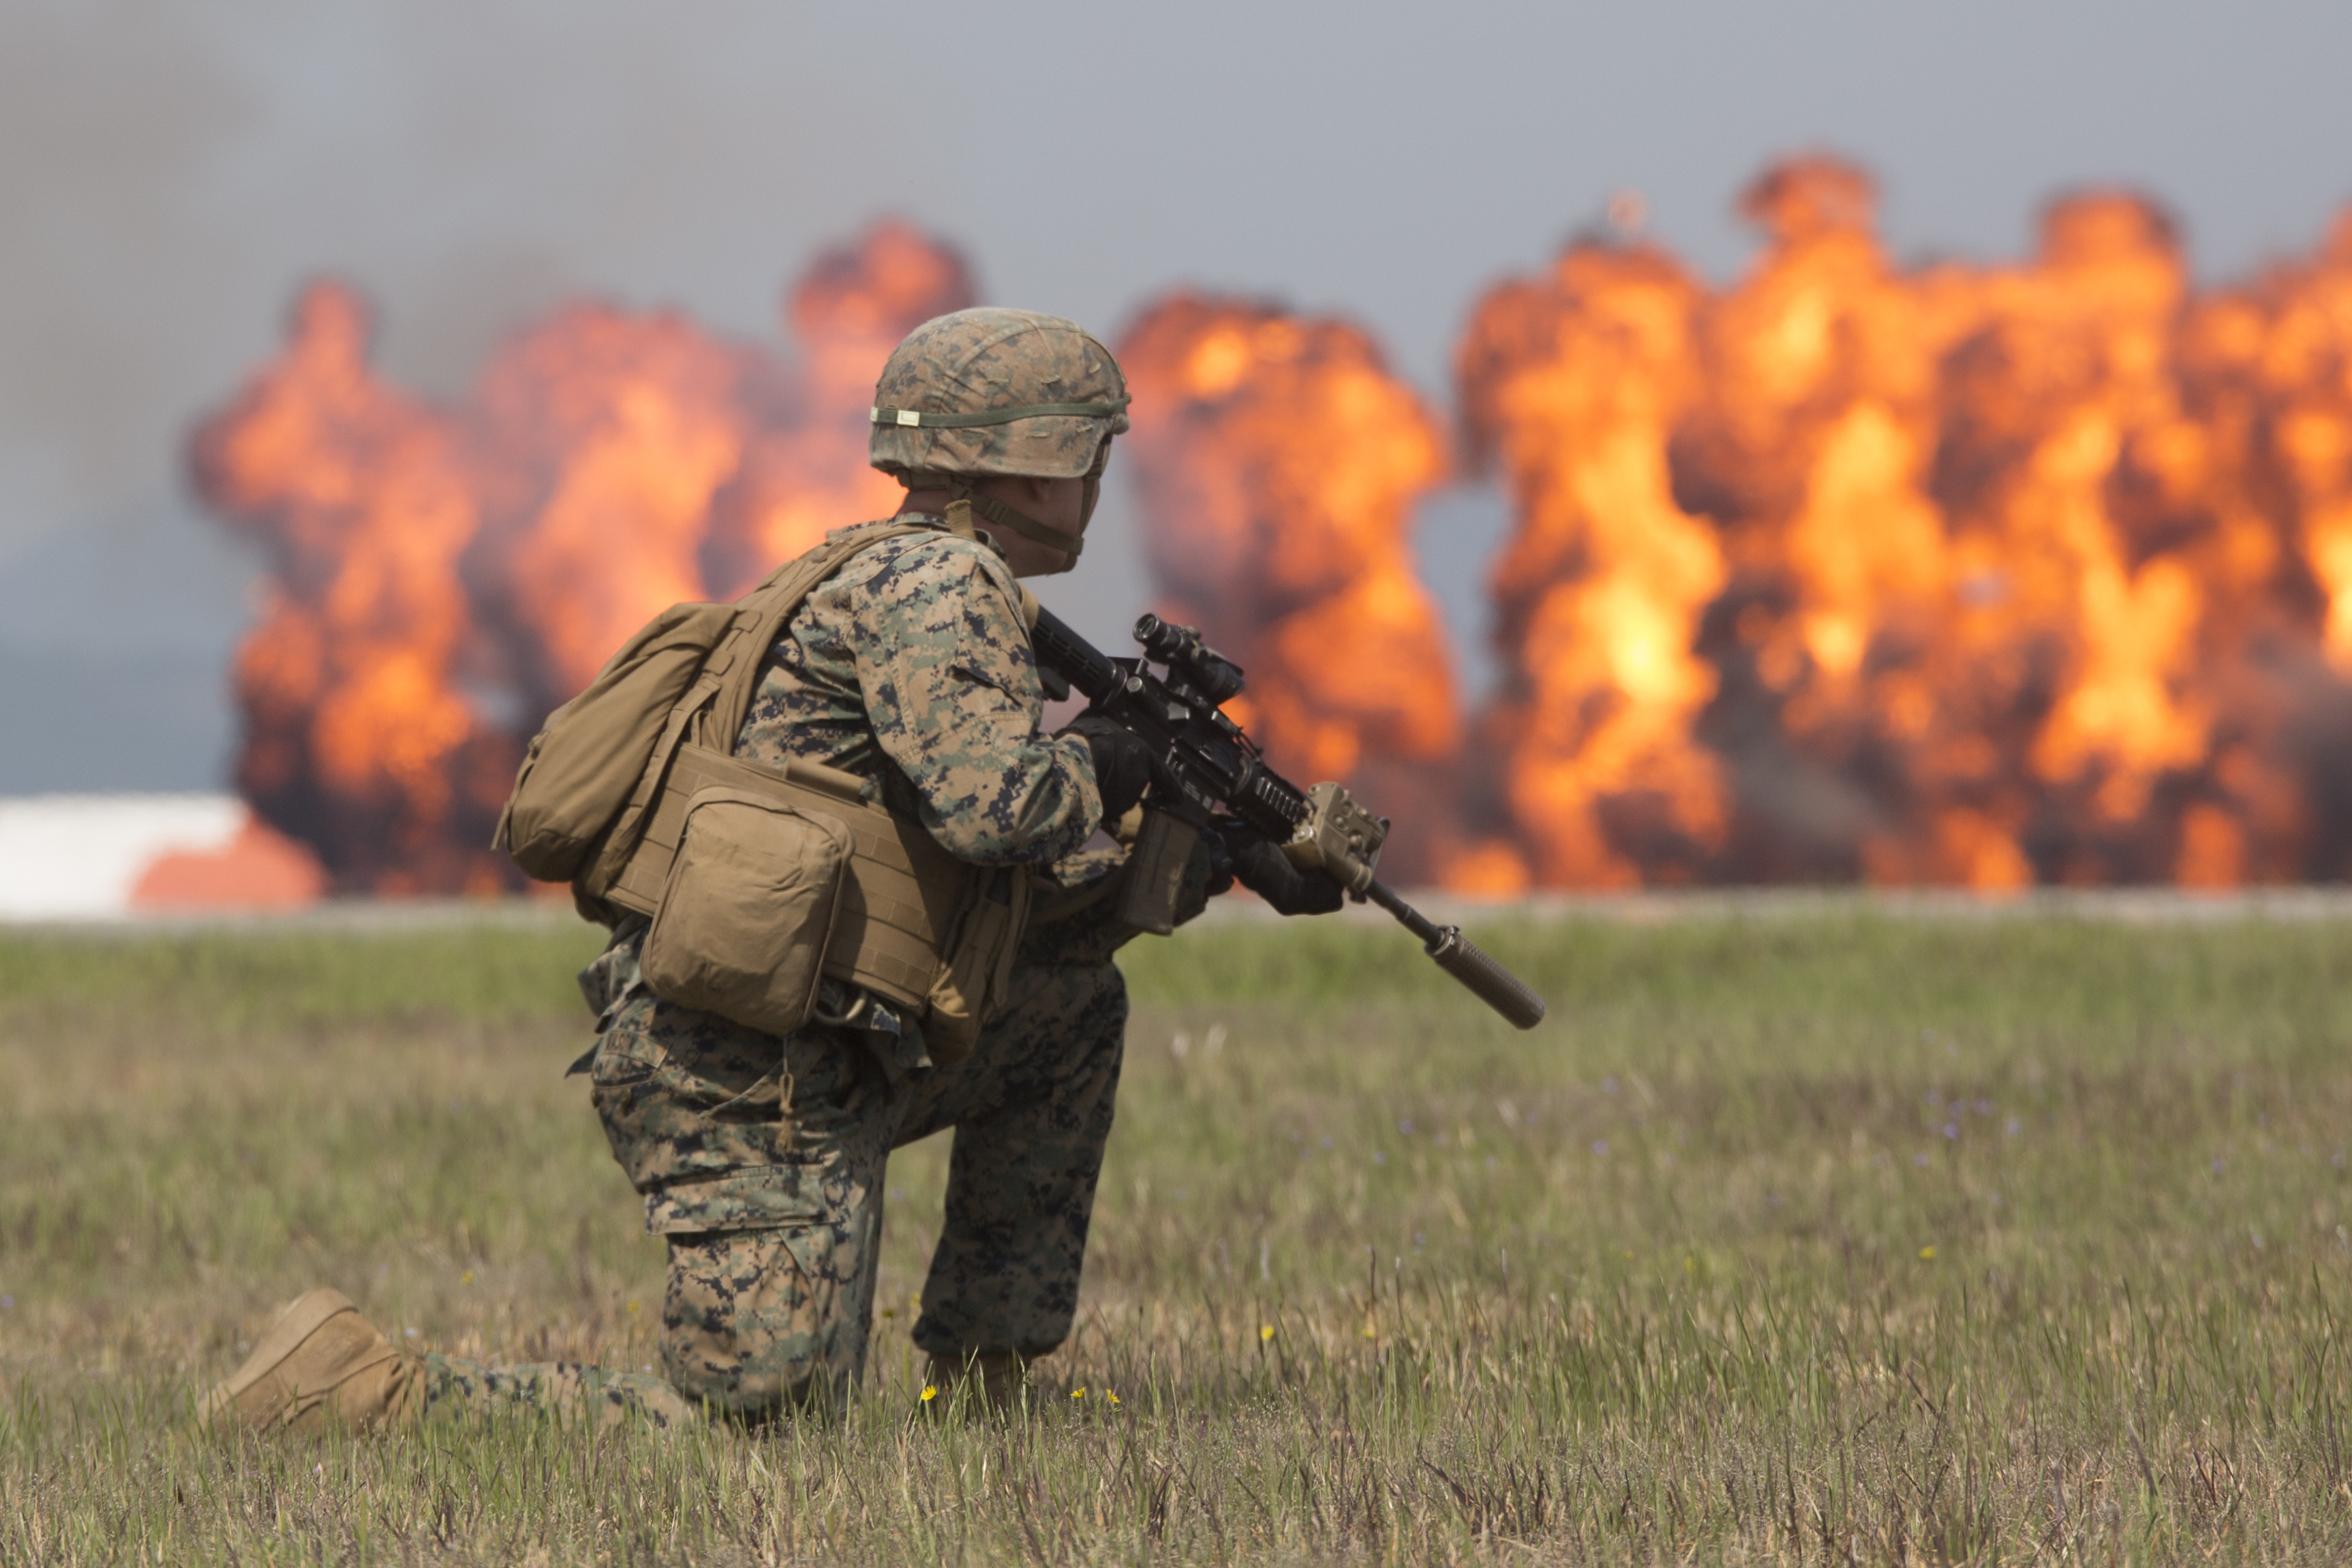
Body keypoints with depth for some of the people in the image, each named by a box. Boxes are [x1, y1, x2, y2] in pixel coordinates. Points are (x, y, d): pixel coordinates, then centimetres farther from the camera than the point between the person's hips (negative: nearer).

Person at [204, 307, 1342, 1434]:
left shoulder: (933, 587, 22)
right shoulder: (937, 584, -9)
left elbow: (1016, 882, 29)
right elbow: (992, 812, -24)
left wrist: (1218, 862, 22)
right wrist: (1095, 764, -3)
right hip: (746, 1076, -10)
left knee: (1075, 1002, 23)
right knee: (754, 1420, -12)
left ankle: (982, 1385, 22)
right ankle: (366, 1390, -9)